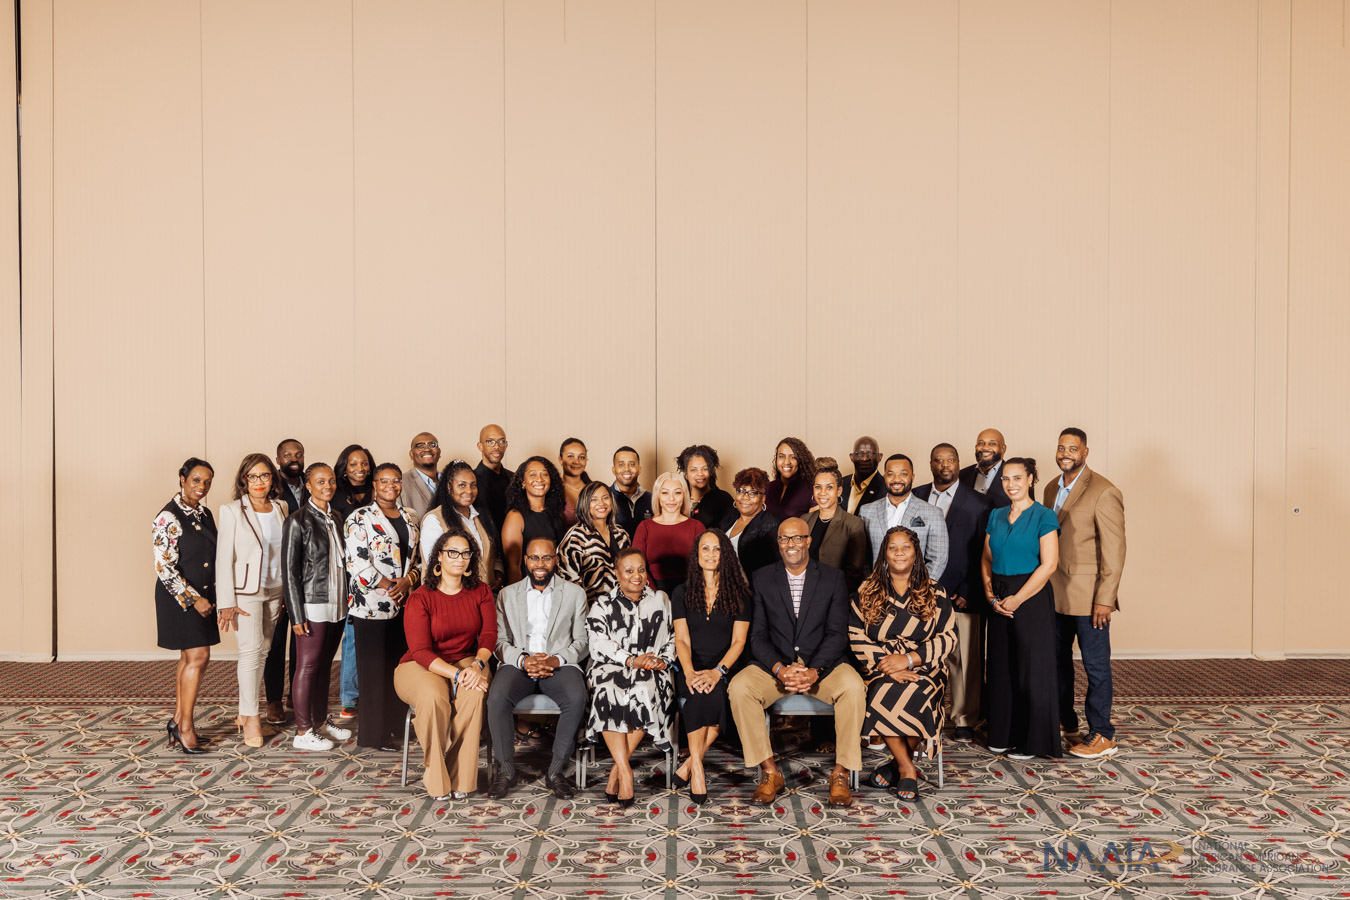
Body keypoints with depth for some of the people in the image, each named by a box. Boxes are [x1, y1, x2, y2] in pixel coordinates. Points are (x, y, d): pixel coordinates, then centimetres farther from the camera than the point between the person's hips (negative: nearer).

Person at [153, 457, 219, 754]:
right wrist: (193, 598, -18)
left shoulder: (204, 514, 11)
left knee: (190, 658, 11)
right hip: (180, 597, -8)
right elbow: (164, 567, -17)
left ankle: (178, 719, 21)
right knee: (198, 657, -9)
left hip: (203, 596, 8)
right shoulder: (169, 518, -14)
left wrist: (214, 597, 12)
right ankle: (185, 726, 0)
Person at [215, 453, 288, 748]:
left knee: (263, 652, 8)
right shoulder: (232, 511, -6)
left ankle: (245, 715, 20)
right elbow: (224, 558, -7)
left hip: (275, 590, 5)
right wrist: (226, 602, -11)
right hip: (246, 590, -5)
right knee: (251, 650, -9)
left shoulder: (281, 508, 7)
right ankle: (251, 719, -1)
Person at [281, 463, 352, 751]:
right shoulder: (298, 522, -9)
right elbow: (289, 571, -10)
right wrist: (297, 615, -14)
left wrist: (346, 602, 11)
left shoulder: (336, 519, 11)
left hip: (337, 605, 6)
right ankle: (303, 732, 8)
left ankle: (320, 720, 25)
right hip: (312, 606, -6)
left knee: (325, 664, 14)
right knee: (307, 666, 0)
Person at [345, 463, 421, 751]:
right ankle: (373, 734, 8)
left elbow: (419, 558, 14)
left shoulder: (410, 517, 14)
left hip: (405, 605, 5)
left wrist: (408, 581, -6)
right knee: (374, 670, -1)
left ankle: (394, 725, 17)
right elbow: (357, 564, -11)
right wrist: (390, 586, -11)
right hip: (372, 605, -5)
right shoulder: (360, 518, -4)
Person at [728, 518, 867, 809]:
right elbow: (758, 635, 1)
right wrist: (780, 669, -18)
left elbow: (837, 634, -3)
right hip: (775, 665, 1)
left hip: (823, 664, -1)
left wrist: (815, 671, -20)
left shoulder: (833, 579, 6)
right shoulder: (762, 579, 7)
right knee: (739, 687, -27)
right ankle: (769, 772, -16)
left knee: (853, 686, -32)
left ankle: (841, 774, -17)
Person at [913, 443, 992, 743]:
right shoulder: (916, 497, 11)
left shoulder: (978, 502, 3)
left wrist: (968, 593, -7)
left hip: (962, 595, -2)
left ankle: (964, 721, 13)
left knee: (965, 660, 1)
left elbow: (983, 554, 0)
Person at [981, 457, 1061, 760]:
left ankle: (1032, 740, 11)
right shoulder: (996, 516, 10)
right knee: (1001, 666, 9)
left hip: (1031, 598, -5)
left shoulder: (1043, 517, -7)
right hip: (999, 602, 5)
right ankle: (1003, 735, 21)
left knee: (1032, 667, 0)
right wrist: (991, 595, -3)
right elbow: (986, 559, 12)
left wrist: (1017, 599, -14)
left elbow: (1048, 564, -13)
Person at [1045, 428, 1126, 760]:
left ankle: (1102, 736, 11)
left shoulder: (1103, 492, -13)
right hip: (1056, 593, 7)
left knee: (1095, 664, 1)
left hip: (1088, 595, -7)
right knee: (1057, 659, 15)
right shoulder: (1052, 489, 11)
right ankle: (1064, 721, 30)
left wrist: (1105, 598, -17)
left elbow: (1114, 549, -14)